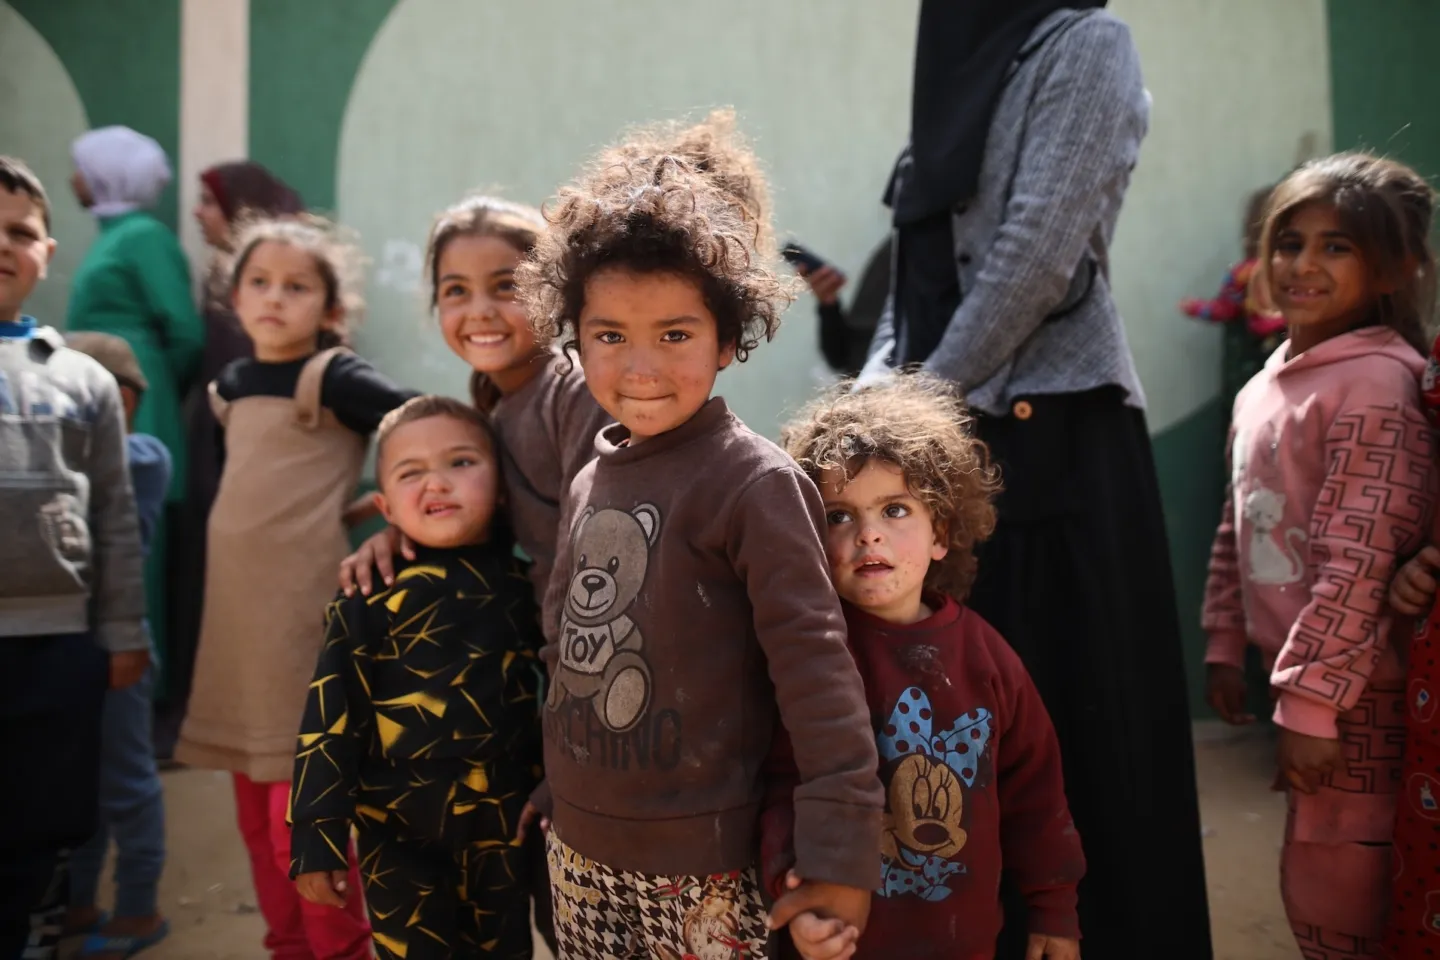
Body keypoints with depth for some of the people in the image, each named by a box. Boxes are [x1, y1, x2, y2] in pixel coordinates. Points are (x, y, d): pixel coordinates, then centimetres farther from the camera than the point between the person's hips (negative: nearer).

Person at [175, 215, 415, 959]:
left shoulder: (336, 379, -9)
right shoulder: (232, 383, 12)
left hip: (304, 612, -7)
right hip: (236, 612, 7)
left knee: (304, 806, -3)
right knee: (257, 814, 14)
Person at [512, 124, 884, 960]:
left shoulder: (754, 482, -16)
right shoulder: (591, 481, 5)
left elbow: (815, 664, -19)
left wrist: (841, 847, -20)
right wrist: (555, 794, 16)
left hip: (702, 866, -6)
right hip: (579, 855, 6)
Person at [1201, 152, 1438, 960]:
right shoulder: (1266, 385, 10)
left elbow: (1360, 556, -22)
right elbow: (1238, 531, 15)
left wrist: (1312, 699, -21)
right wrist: (1226, 644, 14)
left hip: (1357, 691, -8)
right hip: (1304, 677, 8)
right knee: (1314, 889, 20)